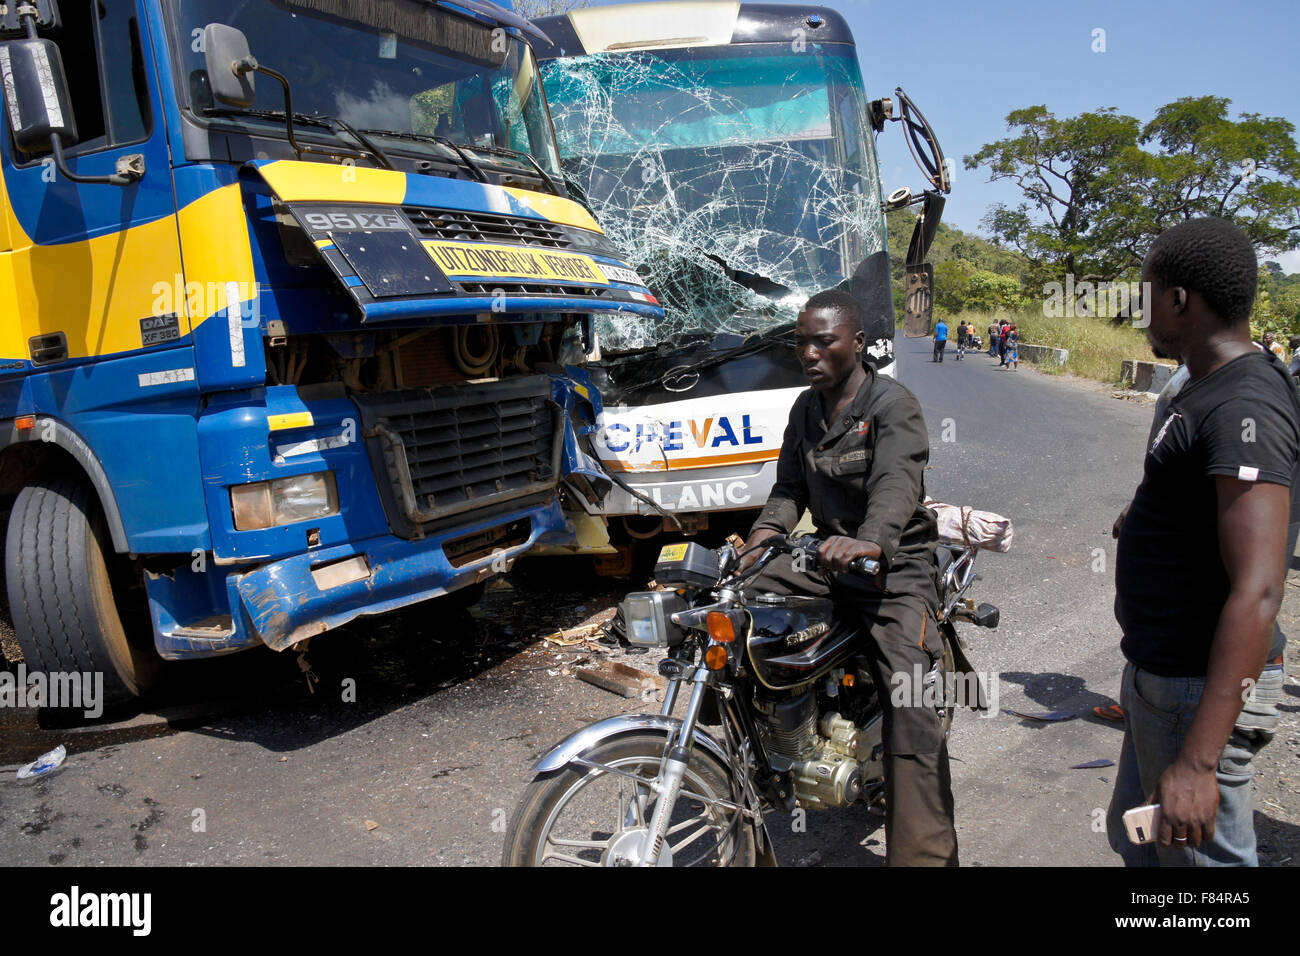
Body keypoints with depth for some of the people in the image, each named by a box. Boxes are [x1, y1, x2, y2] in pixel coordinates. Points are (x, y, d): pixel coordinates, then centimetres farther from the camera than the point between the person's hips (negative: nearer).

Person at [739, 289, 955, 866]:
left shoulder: (892, 405, -12)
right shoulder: (805, 408, 13)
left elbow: (897, 484, -30)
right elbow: (790, 487, 15)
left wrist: (869, 542, -50)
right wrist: (765, 532, -6)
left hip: (894, 564, -7)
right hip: (827, 557, 7)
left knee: (912, 709, -21)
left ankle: (925, 855, -22)